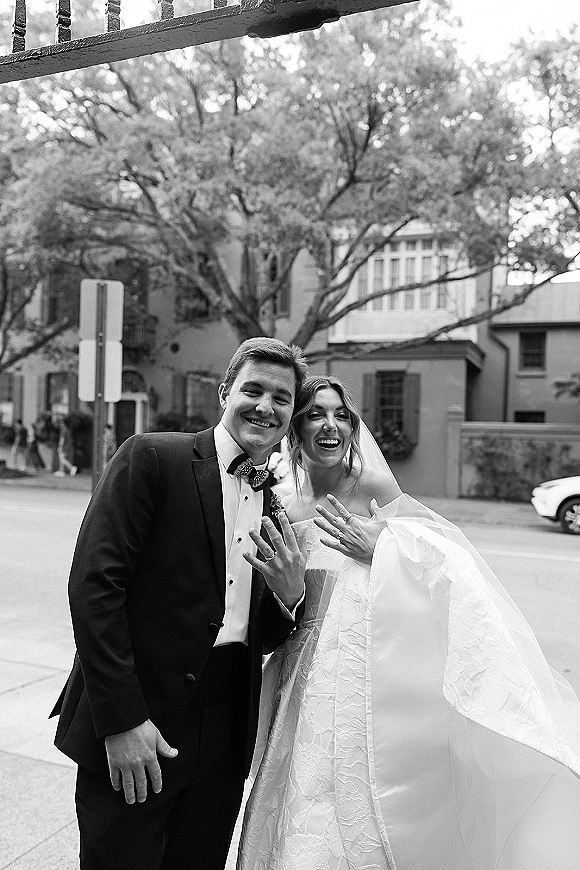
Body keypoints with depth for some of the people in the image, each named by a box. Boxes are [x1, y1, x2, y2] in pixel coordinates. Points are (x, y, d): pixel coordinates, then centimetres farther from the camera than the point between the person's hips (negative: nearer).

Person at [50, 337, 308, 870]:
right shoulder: (152, 458, -9)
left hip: (225, 741, 6)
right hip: (129, 739, -5)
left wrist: (290, 597, -9)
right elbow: (94, 583, -15)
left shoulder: (278, 506, 9)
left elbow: (260, 640, 12)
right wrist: (121, 720, -17)